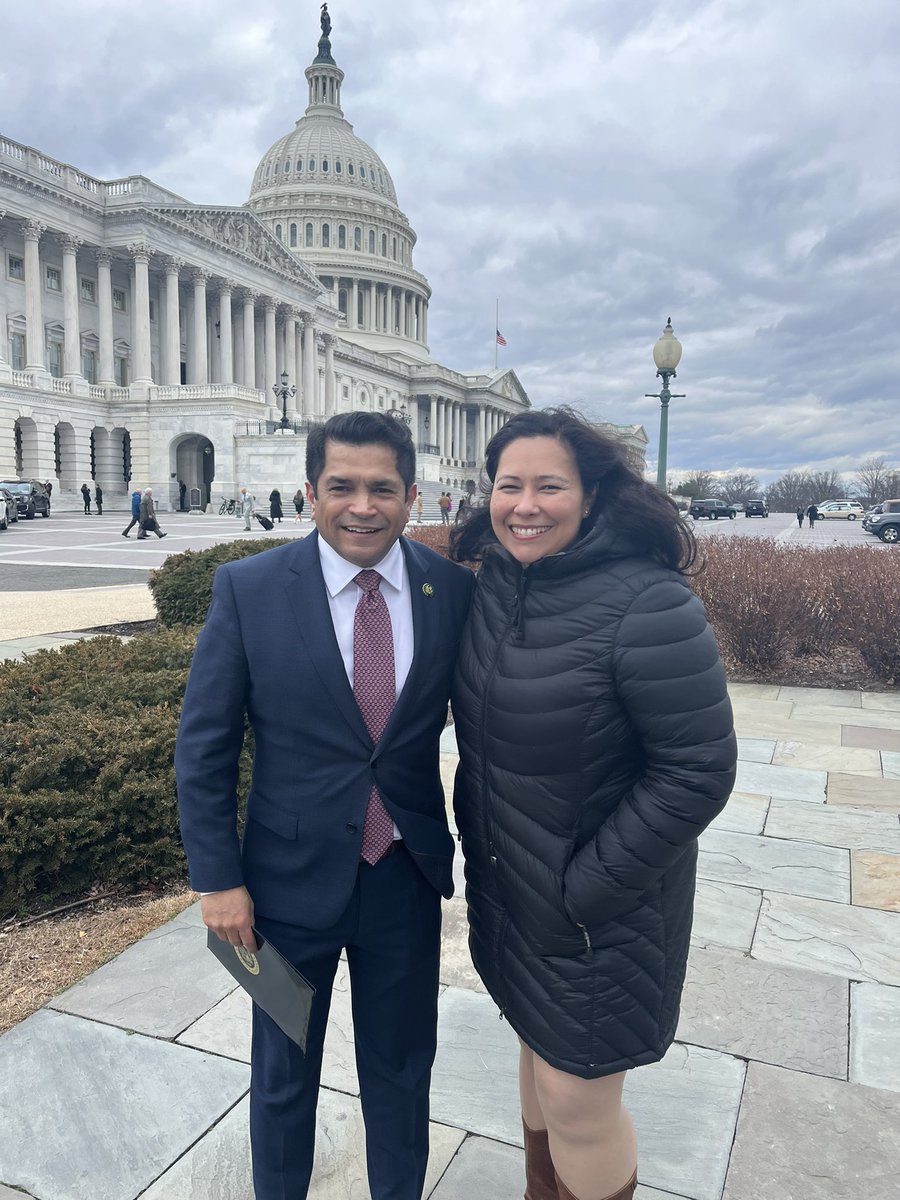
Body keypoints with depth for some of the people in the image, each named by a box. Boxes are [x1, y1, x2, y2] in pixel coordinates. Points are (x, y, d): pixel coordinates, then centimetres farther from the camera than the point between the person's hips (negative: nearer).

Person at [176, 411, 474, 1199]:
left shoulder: (455, 589, -8)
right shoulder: (248, 588, -12)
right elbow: (204, 747, -7)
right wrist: (218, 879, -7)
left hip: (409, 878, 1)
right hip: (292, 877, -1)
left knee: (402, 1069, 22)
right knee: (284, 1074, 22)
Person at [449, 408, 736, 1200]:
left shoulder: (648, 605, -24)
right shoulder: (494, 583, -2)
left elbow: (699, 770, -22)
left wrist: (589, 889, -18)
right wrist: (476, 832, 8)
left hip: (597, 904, -6)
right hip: (507, 883, 7)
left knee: (576, 1099, 8)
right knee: (538, 1048, 26)